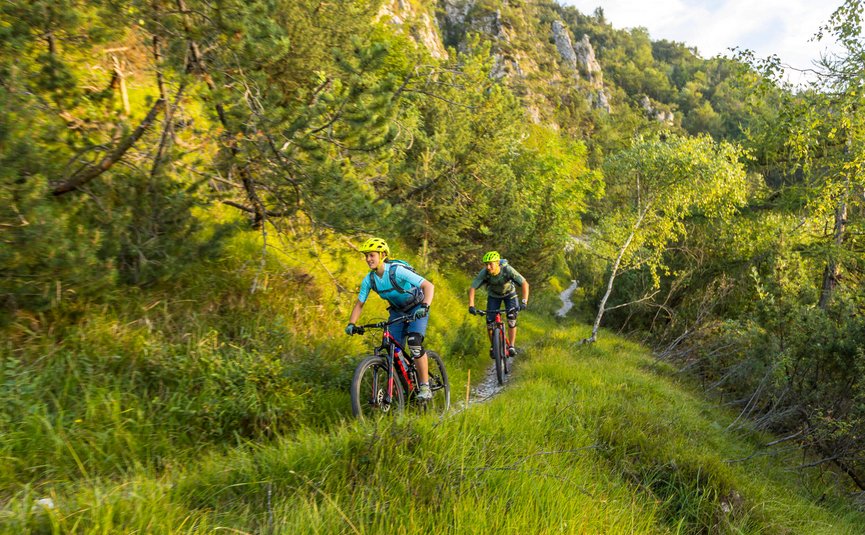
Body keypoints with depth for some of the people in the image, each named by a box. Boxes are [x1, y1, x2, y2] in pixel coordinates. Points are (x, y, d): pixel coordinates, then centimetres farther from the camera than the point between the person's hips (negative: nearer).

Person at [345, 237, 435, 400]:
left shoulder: (398, 270, -30)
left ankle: (425, 386, -15)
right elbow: (359, 304, -2)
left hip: (417, 309, -5)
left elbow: (429, 286, -33)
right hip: (397, 311, 6)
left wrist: (425, 307, -48)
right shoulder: (369, 280, -13)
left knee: (414, 342, -27)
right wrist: (351, 324, -17)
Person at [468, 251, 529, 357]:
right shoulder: (484, 273, -32)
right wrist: (471, 305, -42)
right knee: (490, 322, -8)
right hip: (493, 295, 1)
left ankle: (511, 346, -5)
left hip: (509, 293, -1)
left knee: (512, 318, -19)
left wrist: (524, 302, -48)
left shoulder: (507, 270, -36)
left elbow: (525, 284, -36)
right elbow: (472, 288, -28)